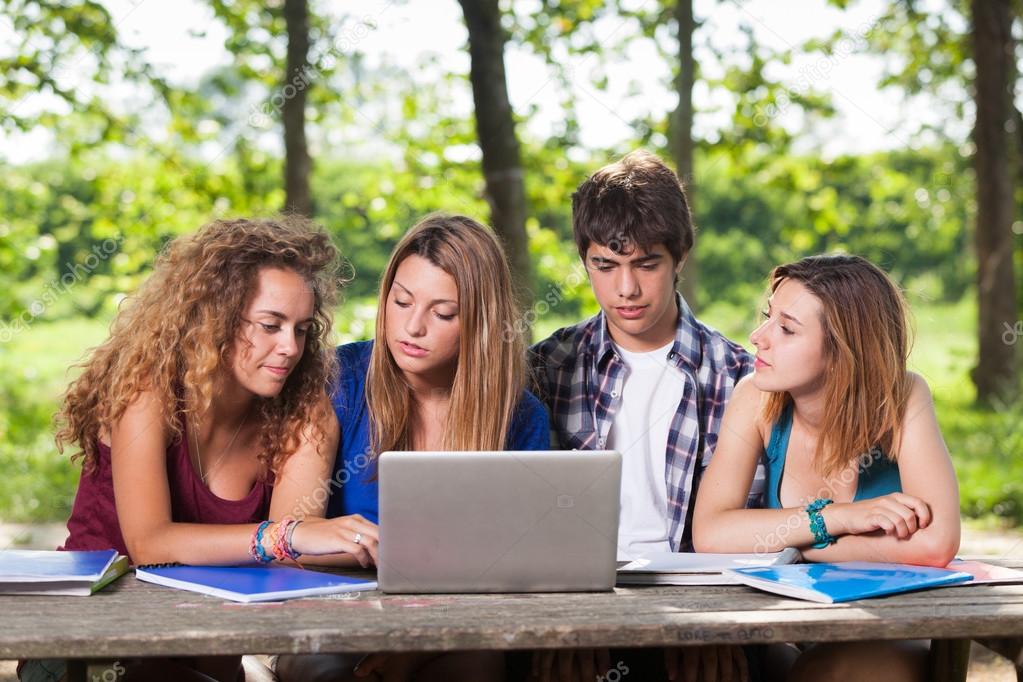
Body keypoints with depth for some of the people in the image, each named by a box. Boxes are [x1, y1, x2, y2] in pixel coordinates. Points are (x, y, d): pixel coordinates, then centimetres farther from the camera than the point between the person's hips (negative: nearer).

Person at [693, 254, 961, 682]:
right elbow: (709, 534, -19)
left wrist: (775, 542, -21)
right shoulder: (758, 399, -8)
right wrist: (837, 518, -27)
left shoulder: (903, 401, -16)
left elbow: (936, 543, -30)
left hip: (890, 643, -3)